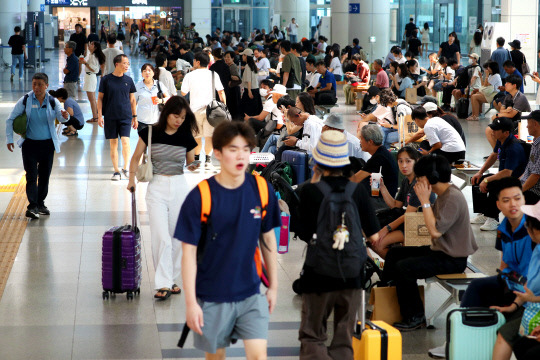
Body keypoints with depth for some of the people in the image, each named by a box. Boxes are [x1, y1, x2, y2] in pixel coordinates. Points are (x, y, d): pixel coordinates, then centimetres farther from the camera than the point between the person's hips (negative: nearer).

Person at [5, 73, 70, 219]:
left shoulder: (52, 101, -1)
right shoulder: (25, 100, -4)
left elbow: (60, 116, -15)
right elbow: (11, 119, 1)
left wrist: (65, 116, -40)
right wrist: (9, 139, -4)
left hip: (47, 144, 2)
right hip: (30, 144, -2)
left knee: (45, 175, 10)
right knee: (31, 176, -10)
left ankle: (40, 204, 24)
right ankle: (32, 207, -15)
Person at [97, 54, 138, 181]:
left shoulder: (128, 80, 6)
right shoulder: (106, 79, 0)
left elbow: (132, 99, 13)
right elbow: (100, 98, 4)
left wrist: (134, 117, 11)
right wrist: (99, 115, -3)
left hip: (126, 116, 1)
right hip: (110, 117, -1)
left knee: (125, 141, -12)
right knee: (113, 143, 3)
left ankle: (125, 168, 5)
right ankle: (116, 171, 12)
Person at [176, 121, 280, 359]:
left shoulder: (262, 190, -3)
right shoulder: (200, 197, -13)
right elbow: (189, 252, -11)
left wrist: (273, 286, 12)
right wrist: (191, 302, -14)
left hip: (251, 295, 2)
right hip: (212, 297, -2)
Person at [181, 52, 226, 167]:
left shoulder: (190, 75, 2)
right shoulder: (213, 74, 4)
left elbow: (183, 93, 6)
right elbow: (221, 92, 2)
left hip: (195, 109, 0)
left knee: (196, 135, 11)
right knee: (209, 135, -1)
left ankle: (196, 158, 16)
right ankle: (207, 158, -7)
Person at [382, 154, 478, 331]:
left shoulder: (453, 198, -22)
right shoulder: (442, 195, 9)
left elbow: (435, 230, -28)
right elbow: (434, 225, 14)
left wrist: (425, 201, -22)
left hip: (453, 259, -11)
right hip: (439, 250, 11)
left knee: (404, 267, -21)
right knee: (394, 253, 13)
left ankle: (415, 318, -10)